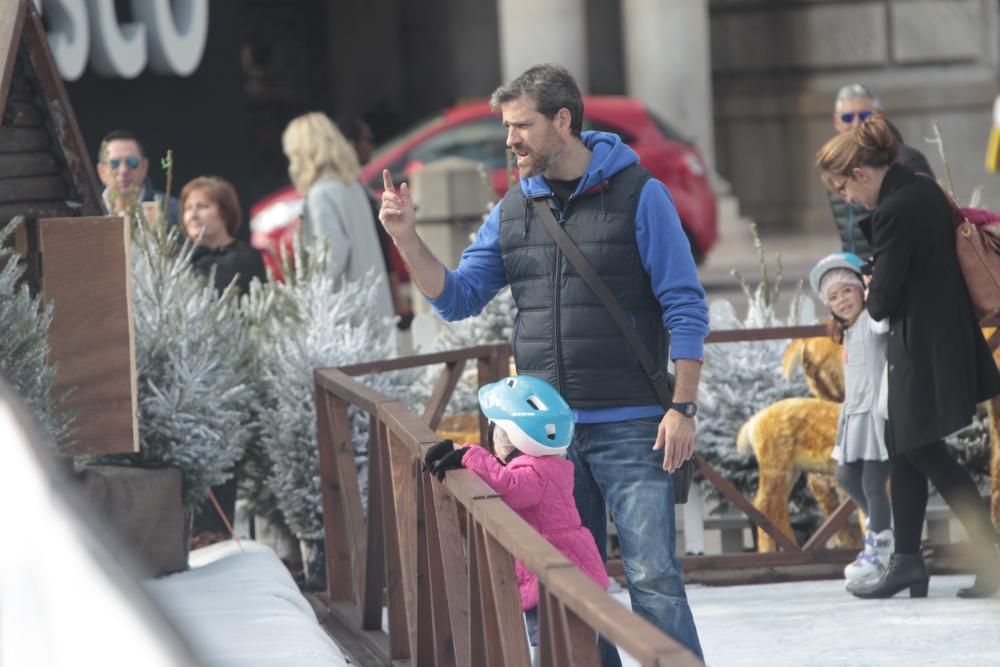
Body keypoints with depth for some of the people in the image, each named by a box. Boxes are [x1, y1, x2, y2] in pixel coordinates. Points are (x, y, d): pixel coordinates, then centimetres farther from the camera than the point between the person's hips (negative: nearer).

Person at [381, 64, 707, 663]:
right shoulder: (513, 210, 11)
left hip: (631, 428, -5)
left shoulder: (637, 195, -4)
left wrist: (683, 407, -12)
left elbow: (686, 309, -5)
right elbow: (457, 297, 12)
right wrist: (407, 239, -3)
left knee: (653, 575, -10)